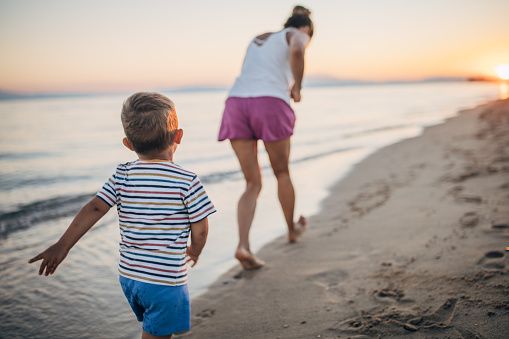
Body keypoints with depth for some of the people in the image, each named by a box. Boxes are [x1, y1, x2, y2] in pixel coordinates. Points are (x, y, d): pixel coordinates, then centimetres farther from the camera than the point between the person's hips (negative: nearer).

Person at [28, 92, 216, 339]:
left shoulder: (122, 177, -4)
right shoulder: (186, 181, -15)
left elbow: (94, 209, -11)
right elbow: (200, 229, -9)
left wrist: (62, 246, -8)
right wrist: (195, 251, 12)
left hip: (128, 275, 6)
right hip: (166, 281, -5)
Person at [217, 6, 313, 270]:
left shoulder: (258, 40, 34)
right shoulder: (297, 35, 14)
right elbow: (296, 51, -12)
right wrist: (297, 89, 0)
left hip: (236, 104, 5)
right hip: (270, 107, -5)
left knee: (253, 184, 9)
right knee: (282, 172, 19)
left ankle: (243, 246, -10)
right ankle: (292, 229, 37)